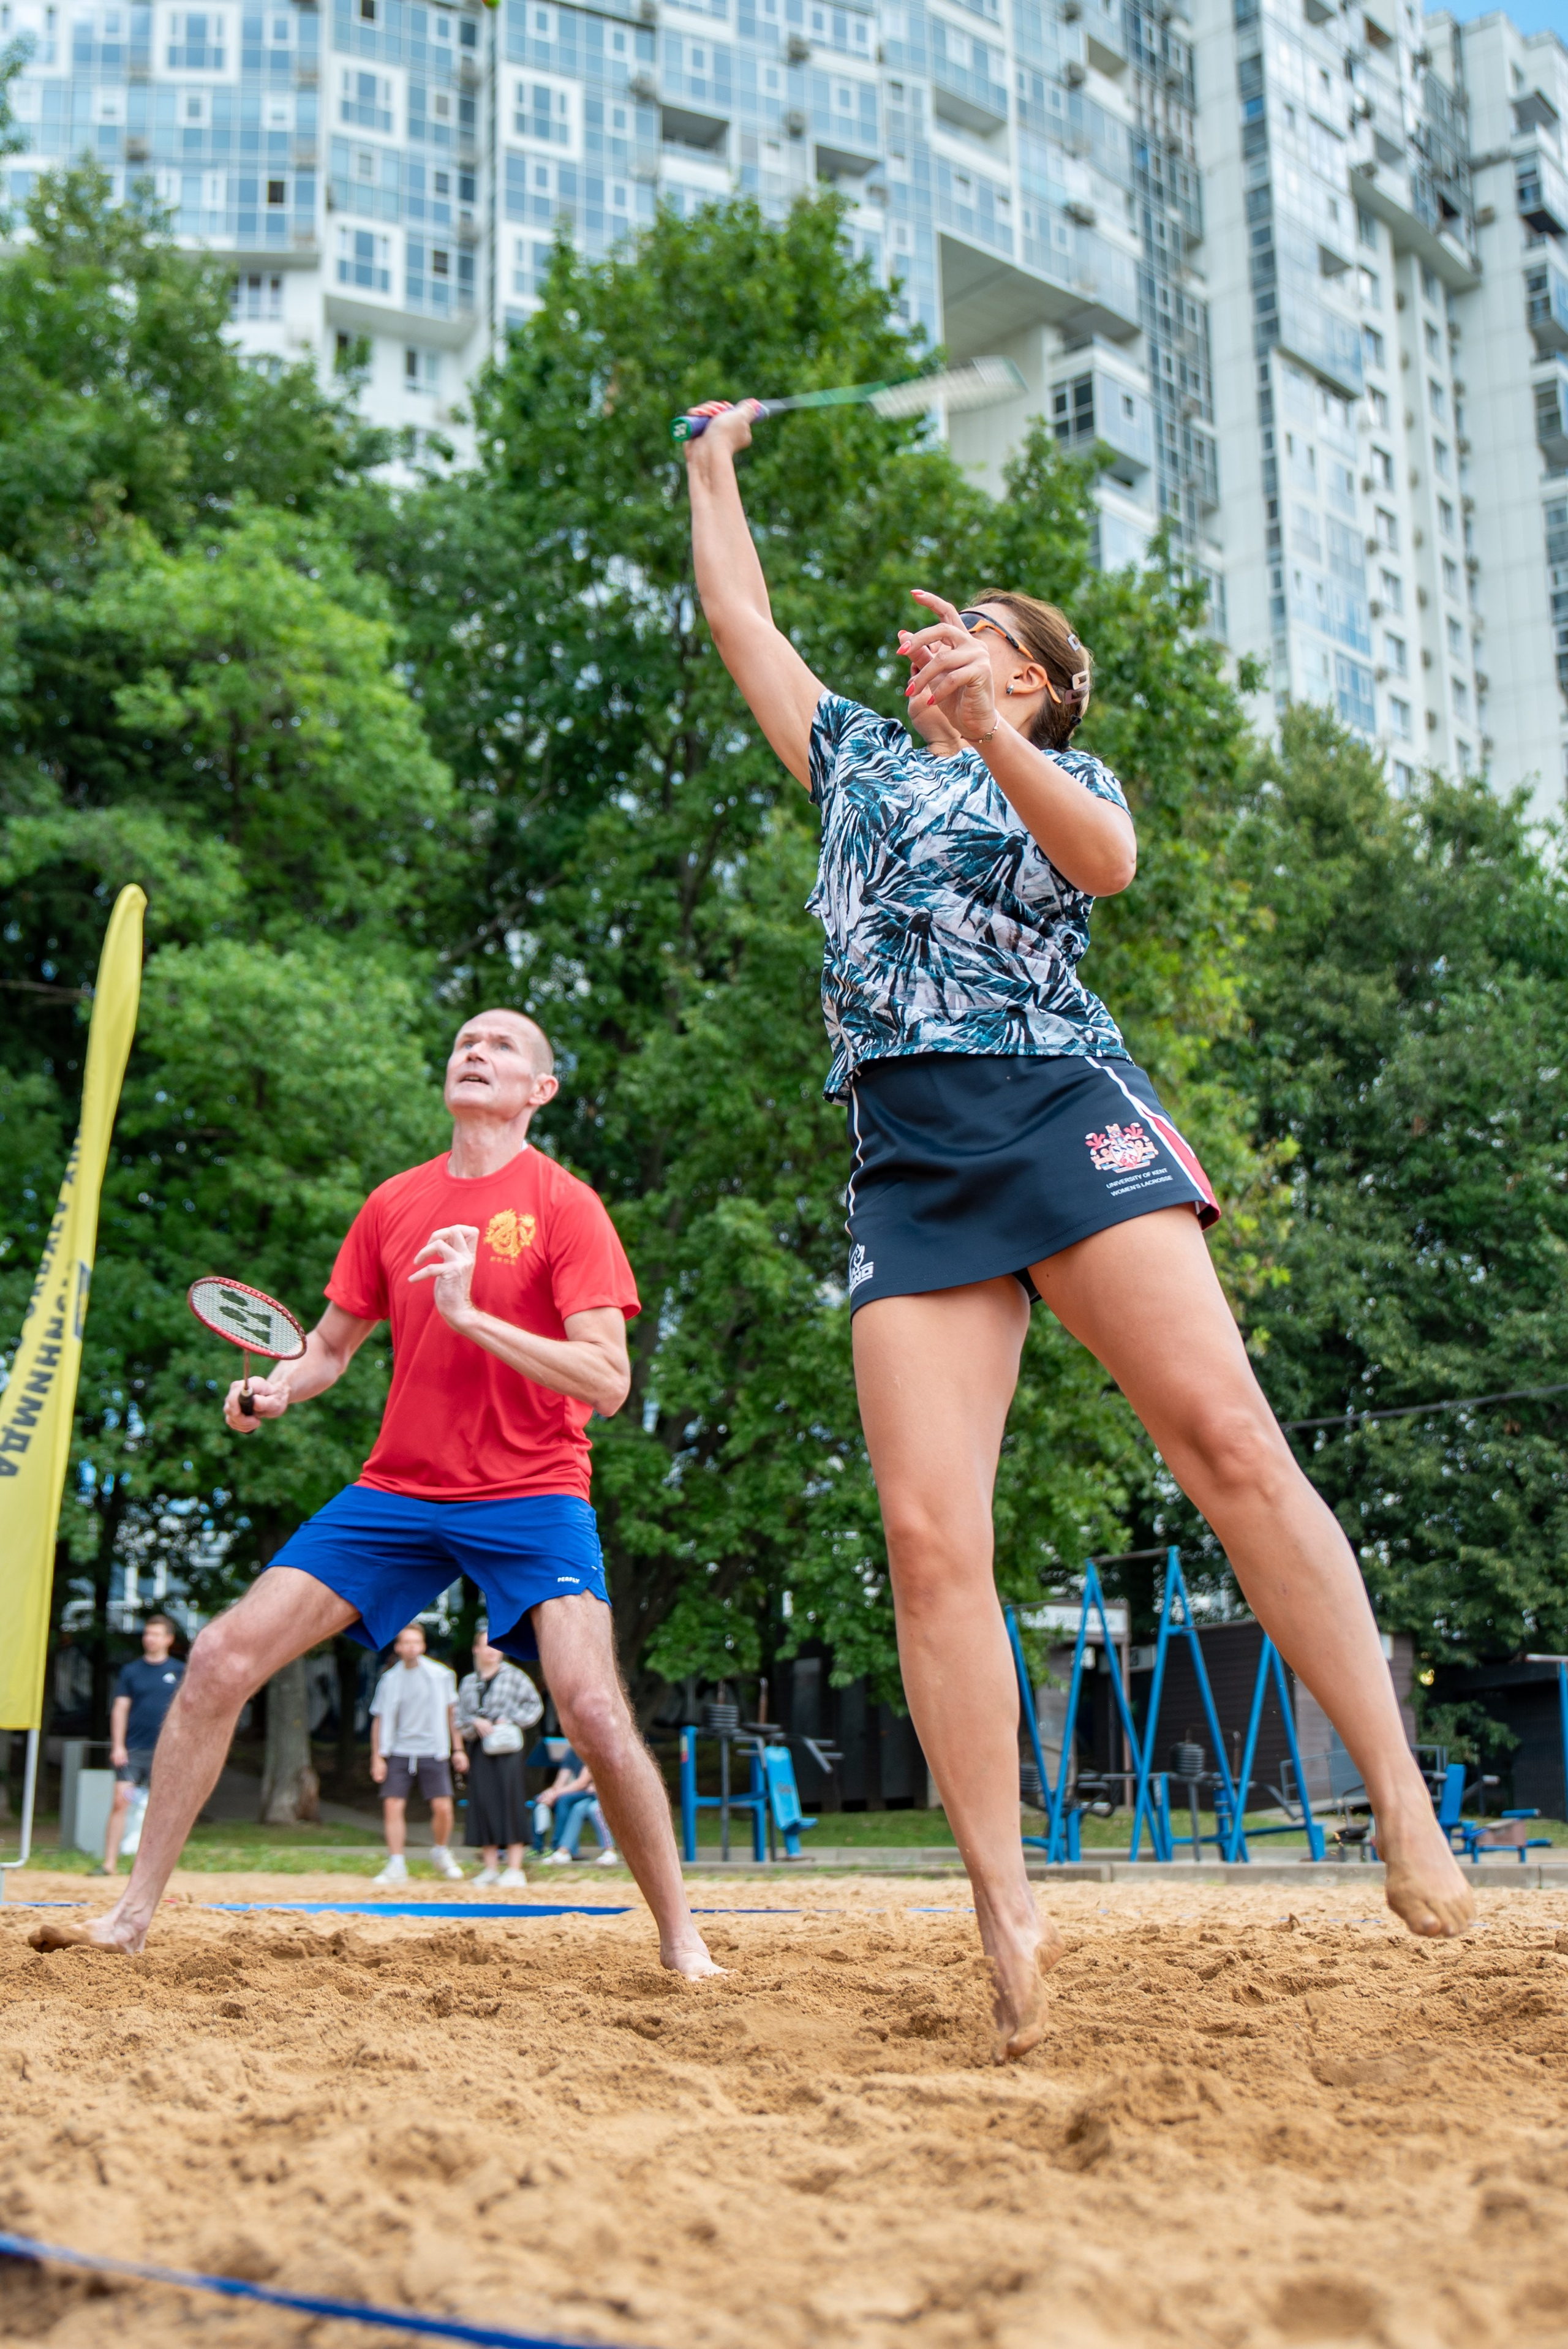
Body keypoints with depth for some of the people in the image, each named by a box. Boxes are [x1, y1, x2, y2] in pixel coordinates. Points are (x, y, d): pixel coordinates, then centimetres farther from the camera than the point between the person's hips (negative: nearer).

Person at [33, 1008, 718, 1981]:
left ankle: (682, 1941, -3)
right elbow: (330, 1347, 20)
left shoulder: (565, 1204, -5)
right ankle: (134, 1913, 9)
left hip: (531, 1495, -4)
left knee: (594, 1708, -23)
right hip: (398, 1491, 5)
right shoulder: (394, 1204, 9)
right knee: (220, 1660, -5)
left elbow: (608, 1382, -14)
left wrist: (471, 1314, -22)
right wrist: (276, 1389, -2)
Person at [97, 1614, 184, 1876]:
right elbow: (120, 1708, 5)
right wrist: (118, 1745, -4)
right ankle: (109, 1863, -6)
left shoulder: (179, 1672, 7)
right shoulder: (131, 1670, 7)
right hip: (132, 1749, 0)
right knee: (120, 1802, -8)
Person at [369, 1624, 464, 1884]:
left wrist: (458, 1749, 8)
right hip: (399, 1753, 1)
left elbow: (451, 1713, 10)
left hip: (433, 1753, -1)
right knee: (393, 1807, -8)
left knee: (443, 1808, -8)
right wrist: (377, 1758, 3)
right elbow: (380, 1719, 8)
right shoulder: (389, 1680, 4)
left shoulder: (441, 1675, 3)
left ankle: (441, 1853, 19)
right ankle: (396, 1866, 1)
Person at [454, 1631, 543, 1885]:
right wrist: (475, 1722, -7)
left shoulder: (513, 1675, 3)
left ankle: (514, 1869, -5)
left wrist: (510, 1720, -7)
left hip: (507, 1748, -3)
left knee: (510, 1802, -7)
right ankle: (491, 1867, 7)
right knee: (483, 1804, 1)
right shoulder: (469, 1683, 13)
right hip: (479, 1749, 3)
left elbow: (535, 1704, 3)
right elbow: (460, 1719, 13)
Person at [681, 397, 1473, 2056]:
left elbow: (1106, 860, -6)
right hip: (907, 1155, 3)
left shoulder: (1066, 774, 18)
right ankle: (1009, 1921, -14)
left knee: (1228, 1439, -19)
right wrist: (716, 466, 47)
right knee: (928, 1534, -14)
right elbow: (739, 618, 38)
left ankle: (1401, 1798, -13)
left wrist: (990, 736, -20)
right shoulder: (857, 762, 31)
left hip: (1061, 1109, -3)